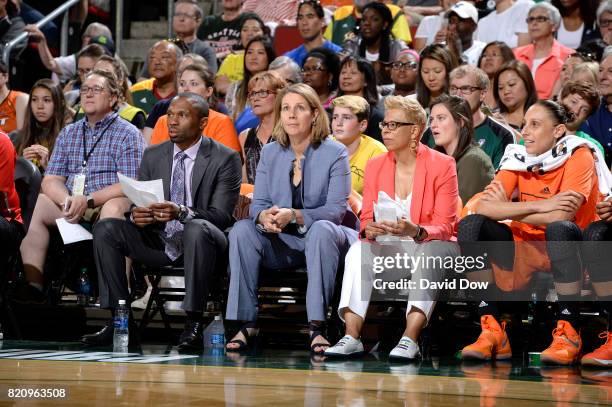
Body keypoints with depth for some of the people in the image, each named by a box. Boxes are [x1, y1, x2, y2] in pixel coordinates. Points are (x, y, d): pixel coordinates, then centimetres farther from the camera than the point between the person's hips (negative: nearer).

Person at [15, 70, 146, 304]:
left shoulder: (128, 134, 2)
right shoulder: (68, 134, 19)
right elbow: (51, 181, 10)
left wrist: (88, 201, -19)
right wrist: (67, 201, -13)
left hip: (107, 206, -5)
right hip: (71, 212, 5)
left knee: (113, 209, -36)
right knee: (36, 203, -19)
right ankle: (33, 285, -26)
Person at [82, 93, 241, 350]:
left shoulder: (225, 159, -4)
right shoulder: (153, 156, 10)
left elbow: (221, 216, -14)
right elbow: (137, 204, 9)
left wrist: (182, 212, -33)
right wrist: (135, 215, -18)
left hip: (198, 240, -5)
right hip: (158, 241, 5)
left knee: (197, 229, -39)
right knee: (105, 229, -16)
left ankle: (193, 325, -35)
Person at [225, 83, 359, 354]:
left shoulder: (334, 153, -6)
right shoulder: (270, 153, 8)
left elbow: (336, 209, -15)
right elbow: (258, 202, 3)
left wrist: (294, 216, -31)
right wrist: (264, 216, -23)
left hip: (323, 237, -4)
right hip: (282, 243, 4)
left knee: (321, 230, -38)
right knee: (242, 229, -23)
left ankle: (317, 326, -39)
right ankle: (245, 323, -25)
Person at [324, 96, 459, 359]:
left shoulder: (442, 165, -7)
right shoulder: (375, 166, 6)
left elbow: (444, 227, -12)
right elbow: (366, 220, 2)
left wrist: (415, 230, -33)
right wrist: (369, 230, -24)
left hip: (430, 244, -3)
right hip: (389, 248, 3)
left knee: (428, 254, -37)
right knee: (358, 250, -27)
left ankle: (410, 339, -48)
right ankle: (351, 336, -39)